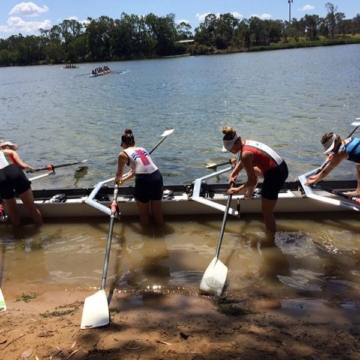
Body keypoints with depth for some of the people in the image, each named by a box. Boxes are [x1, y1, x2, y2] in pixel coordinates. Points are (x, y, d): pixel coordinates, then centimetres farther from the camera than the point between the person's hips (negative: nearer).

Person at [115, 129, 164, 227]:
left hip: (144, 181, -5)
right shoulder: (142, 149, 23)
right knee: (157, 211, 20)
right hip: (158, 177, 5)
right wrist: (124, 179, 46)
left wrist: (117, 180, 43)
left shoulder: (123, 154, 7)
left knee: (144, 213, 17)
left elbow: (119, 173, 20)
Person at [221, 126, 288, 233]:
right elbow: (242, 162, 24)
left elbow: (253, 181, -17)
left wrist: (238, 189, -4)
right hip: (281, 167, 10)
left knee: (266, 211, 6)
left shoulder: (246, 154, -21)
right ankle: (249, 194, 55)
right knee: (252, 170, 36)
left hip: (275, 175, -10)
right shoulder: (247, 143, 5)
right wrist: (232, 174, 12)